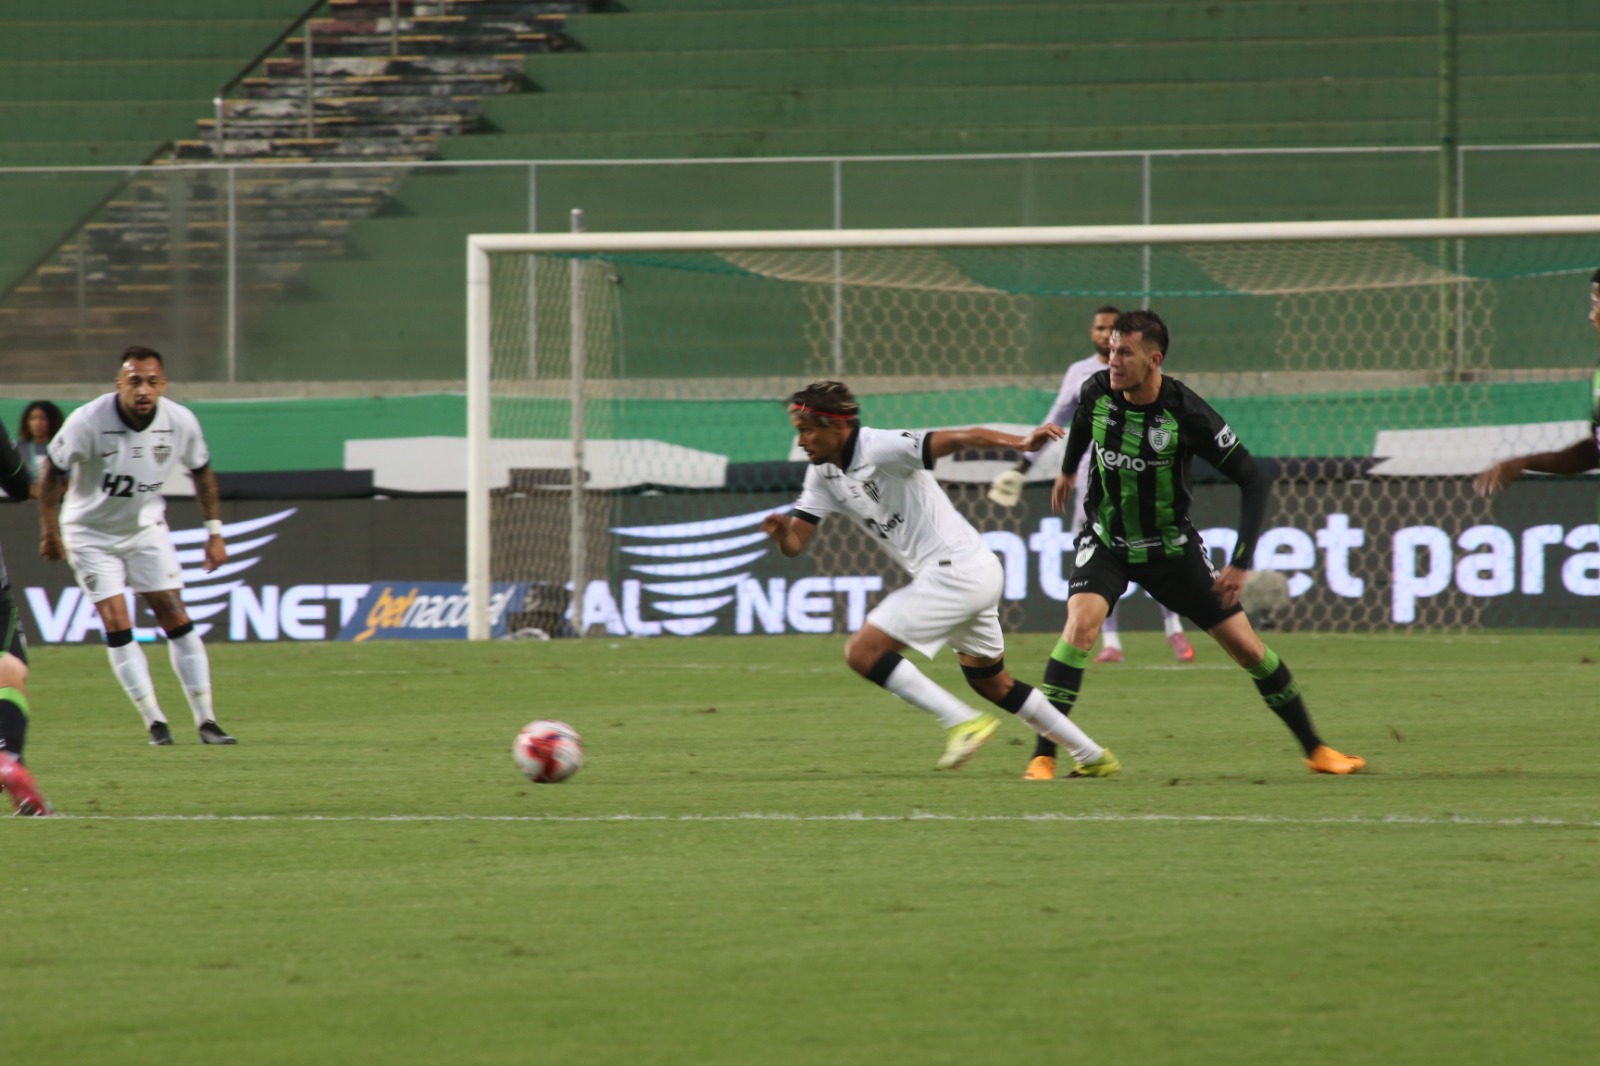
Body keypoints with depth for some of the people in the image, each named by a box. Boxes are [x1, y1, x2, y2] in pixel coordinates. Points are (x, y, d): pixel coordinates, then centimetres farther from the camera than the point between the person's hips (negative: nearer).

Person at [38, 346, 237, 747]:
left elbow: (201, 472, 3)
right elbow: (54, 472, -13)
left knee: (176, 619, -4)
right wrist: (49, 531, -9)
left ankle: (206, 720, 1)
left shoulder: (181, 423, -16)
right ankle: (154, 721, -3)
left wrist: (214, 532, 4)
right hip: (91, 533, -3)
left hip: (146, 527, 3)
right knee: (117, 626, -11)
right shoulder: (88, 422, -27)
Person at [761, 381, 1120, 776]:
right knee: (992, 683, 22)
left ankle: (963, 723, -12)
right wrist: (780, 532, -18)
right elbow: (795, 545, 7)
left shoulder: (882, 449, -16)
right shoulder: (823, 475, 9)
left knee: (862, 651, -13)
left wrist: (1021, 444, -42)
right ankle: (1093, 757, 30)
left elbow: (962, 438, -25)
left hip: (955, 570, -10)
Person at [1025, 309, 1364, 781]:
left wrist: (1241, 562, -22)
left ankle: (1315, 749, 21)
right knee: (1081, 623, -27)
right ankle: (1043, 757, -23)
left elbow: (1253, 481, -17)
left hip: (1171, 546, -1)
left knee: (1246, 647, 2)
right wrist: (1068, 469, 32)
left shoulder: (1186, 414, -24)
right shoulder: (1096, 391, -14)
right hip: (1105, 542, 1)